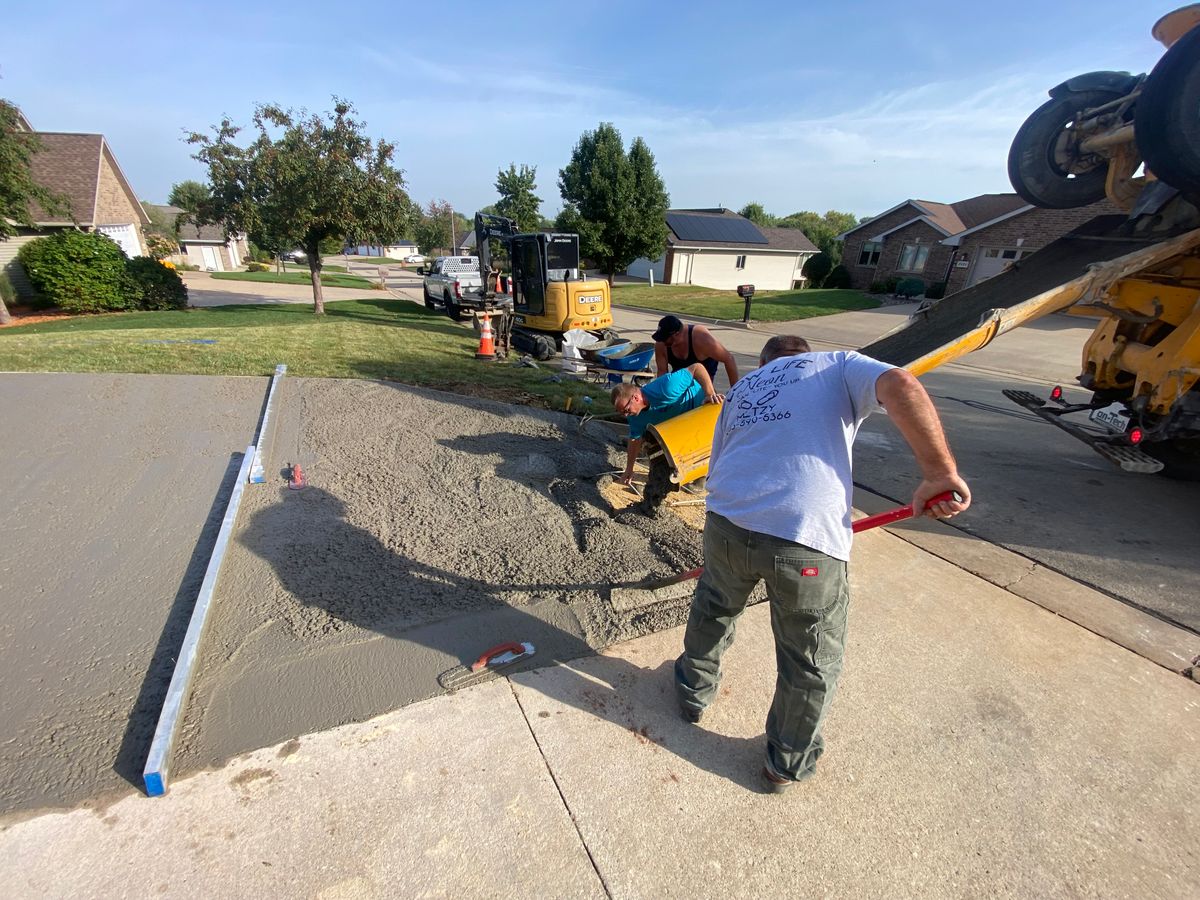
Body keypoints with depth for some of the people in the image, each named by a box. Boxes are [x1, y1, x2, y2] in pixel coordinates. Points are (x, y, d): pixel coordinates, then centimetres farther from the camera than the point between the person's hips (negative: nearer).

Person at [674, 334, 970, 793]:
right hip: (807, 539, -3)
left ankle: (693, 691, 57)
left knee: (712, 611, 34)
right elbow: (901, 386, -7)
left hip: (726, 522, 4)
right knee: (811, 664, 22)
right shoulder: (839, 365, 16)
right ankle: (787, 762, 44)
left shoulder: (741, 387, 27)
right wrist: (940, 472, -7)